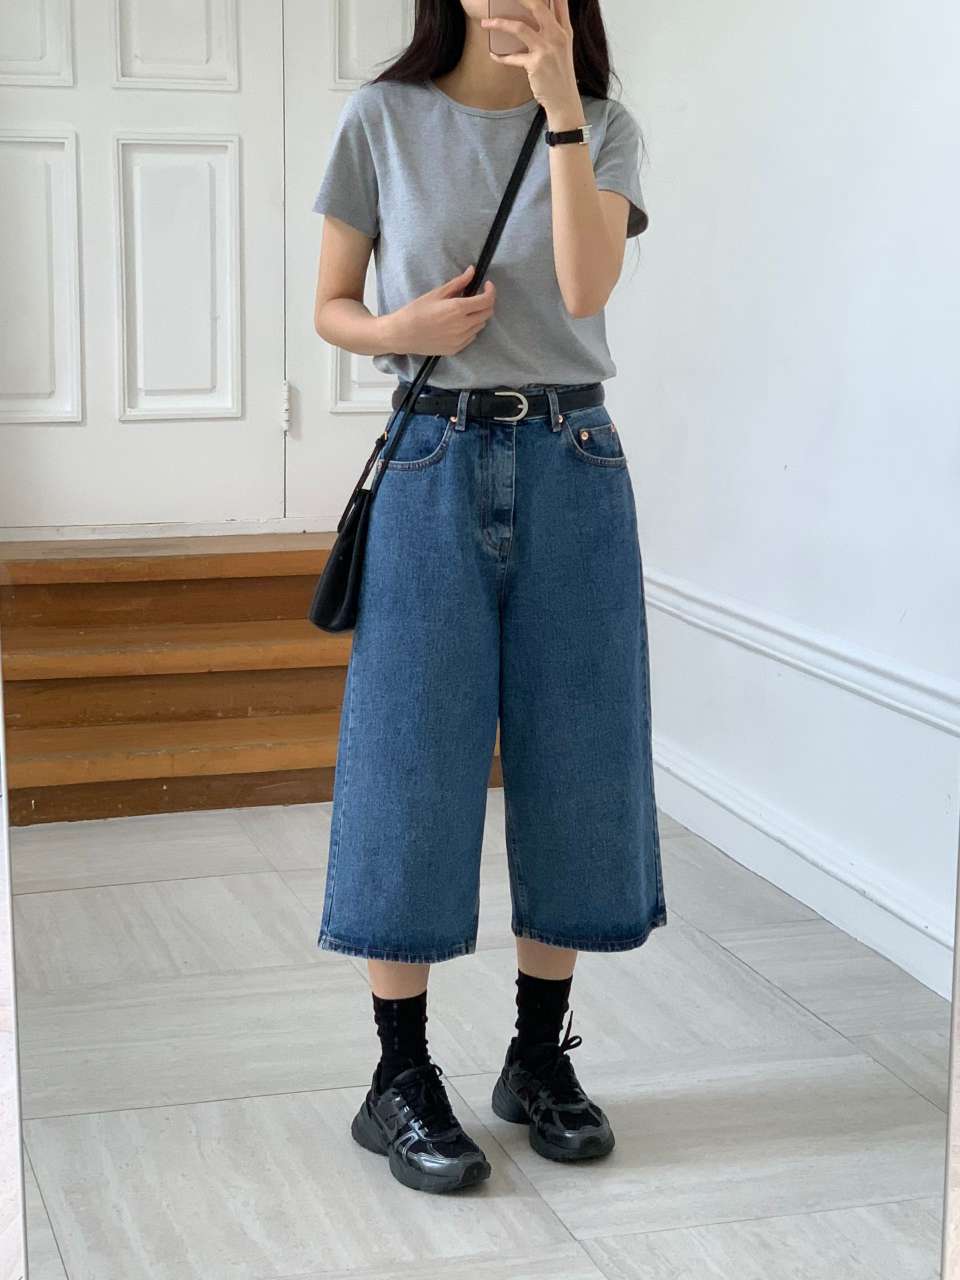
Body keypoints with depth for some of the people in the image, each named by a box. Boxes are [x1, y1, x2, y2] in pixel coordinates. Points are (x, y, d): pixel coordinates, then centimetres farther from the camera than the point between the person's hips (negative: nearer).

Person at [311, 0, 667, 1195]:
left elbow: (584, 287, -13)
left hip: (572, 468, 2)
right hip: (433, 466, -2)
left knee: (572, 767, 5)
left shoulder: (605, 129, 5)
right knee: (413, 767, -1)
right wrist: (401, 328, -14)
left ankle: (541, 1056, 21)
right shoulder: (382, 121, 3)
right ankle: (401, 1080, 10)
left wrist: (558, 102, -18)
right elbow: (330, 307, 7)